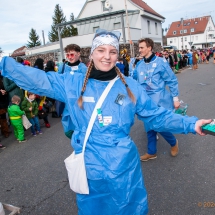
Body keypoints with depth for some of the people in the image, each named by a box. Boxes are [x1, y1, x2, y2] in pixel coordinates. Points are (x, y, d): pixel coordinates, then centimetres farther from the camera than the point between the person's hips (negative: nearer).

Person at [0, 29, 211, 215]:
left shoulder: (130, 86, -3)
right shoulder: (73, 83, -5)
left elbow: (156, 116, 1)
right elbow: (38, 80, -5)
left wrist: (190, 123, -6)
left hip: (123, 165, 0)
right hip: (89, 166, 0)